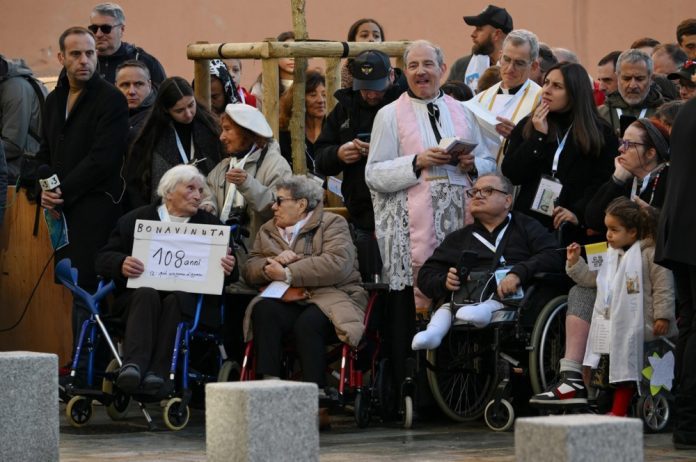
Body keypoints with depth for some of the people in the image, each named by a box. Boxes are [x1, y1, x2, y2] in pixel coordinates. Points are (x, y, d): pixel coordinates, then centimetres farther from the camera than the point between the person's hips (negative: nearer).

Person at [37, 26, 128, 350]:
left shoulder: (111, 100, -5)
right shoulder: (54, 100, 18)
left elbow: (103, 159, -13)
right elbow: (45, 152, 22)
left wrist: (64, 190, -11)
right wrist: (44, 189, 3)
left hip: (95, 208, -7)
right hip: (62, 210, 7)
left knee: (84, 289, -12)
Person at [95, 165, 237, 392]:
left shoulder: (210, 225, 18)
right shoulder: (134, 220, 13)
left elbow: (231, 269, 12)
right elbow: (103, 258, 7)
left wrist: (229, 268, -14)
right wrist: (121, 265, -18)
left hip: (188, 299, 0)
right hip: (139, 294, 0)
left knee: (176, 298, -33)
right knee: (147, 294, -34)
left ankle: (157, 372, -44)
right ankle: (133, 365, -50)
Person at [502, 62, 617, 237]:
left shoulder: (601, 134, 4)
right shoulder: (527, 126, 11)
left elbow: (602, 182, -4)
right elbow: (511, 174, 2)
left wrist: (578, 213, -19)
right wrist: (538, 136, -6)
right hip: (528, 221, 2)